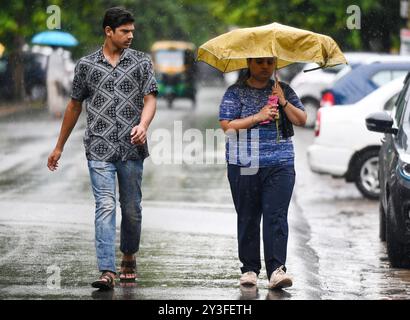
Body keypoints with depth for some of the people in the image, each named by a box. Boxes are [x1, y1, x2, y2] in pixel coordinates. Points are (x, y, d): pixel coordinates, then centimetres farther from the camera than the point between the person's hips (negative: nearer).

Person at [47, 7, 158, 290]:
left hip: (132, 150, 1)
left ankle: (129, 258, 32)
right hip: (99, 150, -1)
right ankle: (107, 272, -18)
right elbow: (74, 106, 15)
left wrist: (143, 125, -23)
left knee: (132, 209, 9)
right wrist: (59, 147, 18)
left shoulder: (141, 62, 7)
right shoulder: (86, 65, 7)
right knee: (105, 207, -12)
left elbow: (150, 99, -1)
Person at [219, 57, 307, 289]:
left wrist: (284, 103, -6)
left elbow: (302, 120, 10)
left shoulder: (284, 90, 14)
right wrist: (258, 117, -12)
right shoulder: (235, 92, 6)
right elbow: (227, 125, -5)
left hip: (280, 165, 1)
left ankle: (277, 269, -15)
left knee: (276, 216, -10)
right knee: (248, 218, 3)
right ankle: (250, 269, 11)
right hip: (244, 167, -1)